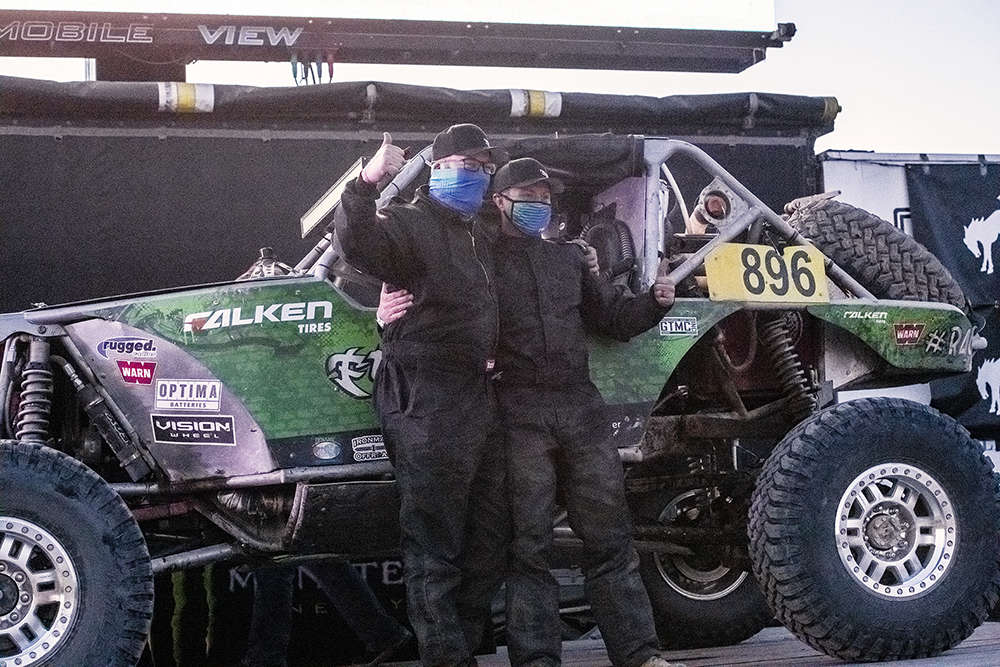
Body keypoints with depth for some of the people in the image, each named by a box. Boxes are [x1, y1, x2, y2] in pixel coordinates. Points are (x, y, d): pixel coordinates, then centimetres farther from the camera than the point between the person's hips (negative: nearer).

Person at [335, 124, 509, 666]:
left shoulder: (478, 234, 19)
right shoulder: (410, 223, -8)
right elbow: (356, 242, -29)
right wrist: (366, 184, -42)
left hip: (478, 398, 9)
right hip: (428, 404, -9)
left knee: (489, 538, 17)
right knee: (435, 546, -5)